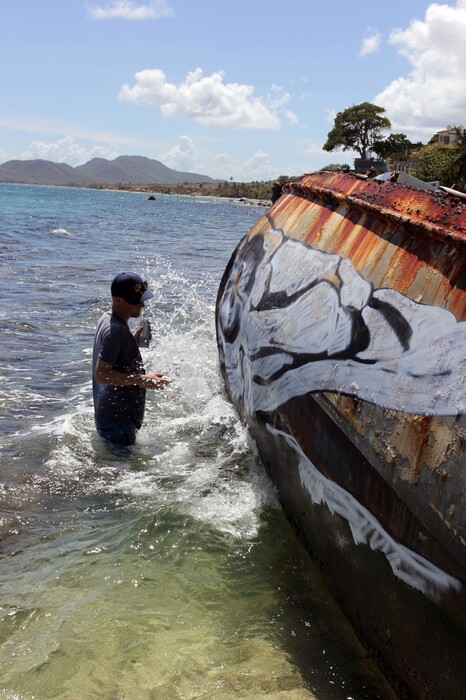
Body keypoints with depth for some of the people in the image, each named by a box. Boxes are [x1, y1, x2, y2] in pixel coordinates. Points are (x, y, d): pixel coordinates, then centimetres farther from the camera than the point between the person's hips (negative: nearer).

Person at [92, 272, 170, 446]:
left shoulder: (107, 318, 7)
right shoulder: (115, 329, -24)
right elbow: (102, 375, -27)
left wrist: (135, 340, 6)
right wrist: (143, 380, -28)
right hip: (116, 419, -10)